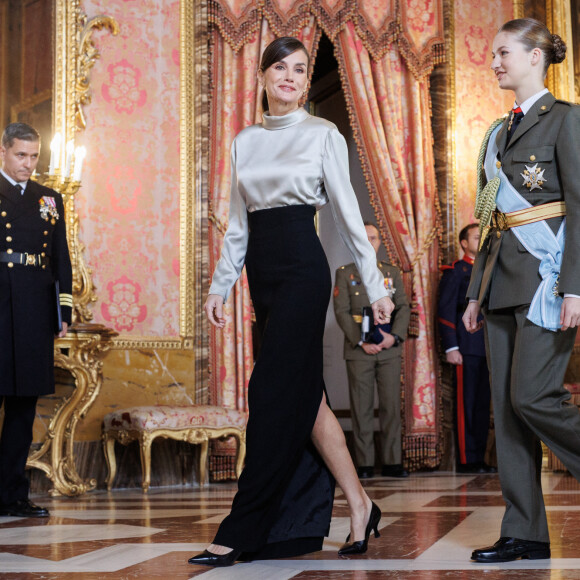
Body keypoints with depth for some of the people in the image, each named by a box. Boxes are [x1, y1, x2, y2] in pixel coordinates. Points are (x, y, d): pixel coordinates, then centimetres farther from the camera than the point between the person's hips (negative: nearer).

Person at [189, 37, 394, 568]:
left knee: (277, 393, -8)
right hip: (263, 273, 6)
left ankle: (243, 531, -6)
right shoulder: (244, 142, 15)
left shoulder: (323, 135, 1)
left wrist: (375, 286, -2)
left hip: (303, 268, -6)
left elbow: (347, 213, 0)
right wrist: (219, 286, 12)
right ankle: (358, 504, 16)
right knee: (305, 393, 6)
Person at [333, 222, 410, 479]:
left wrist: (394, 336, -8)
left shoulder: (393, 272, 15)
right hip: (359, 350, -2)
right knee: (361, 407, -1)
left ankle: (392, 462, 3)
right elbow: (341, 312, -1)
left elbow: (404, 308, 8)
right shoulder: (344, 273, 7)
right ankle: (364, 464, 3)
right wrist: (361, 342, -10)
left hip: (389, 349, 2)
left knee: (391, 405, -1)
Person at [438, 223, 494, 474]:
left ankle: (479, 459, 11)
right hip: (467, 348, -6)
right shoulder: (454, 271, 1)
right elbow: (445, 311, -5)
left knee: (483, 404, 7)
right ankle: (466, 460, -1)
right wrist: (451, 347, -13)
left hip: (488, 348, 7)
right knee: (466, 404, -5)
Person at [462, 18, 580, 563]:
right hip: (503, 280, 8)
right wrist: (476, 291, 16)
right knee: (506, 405, 3)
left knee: (532, 396, -15)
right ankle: (525, 532, 7)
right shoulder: (498, 133, 19)